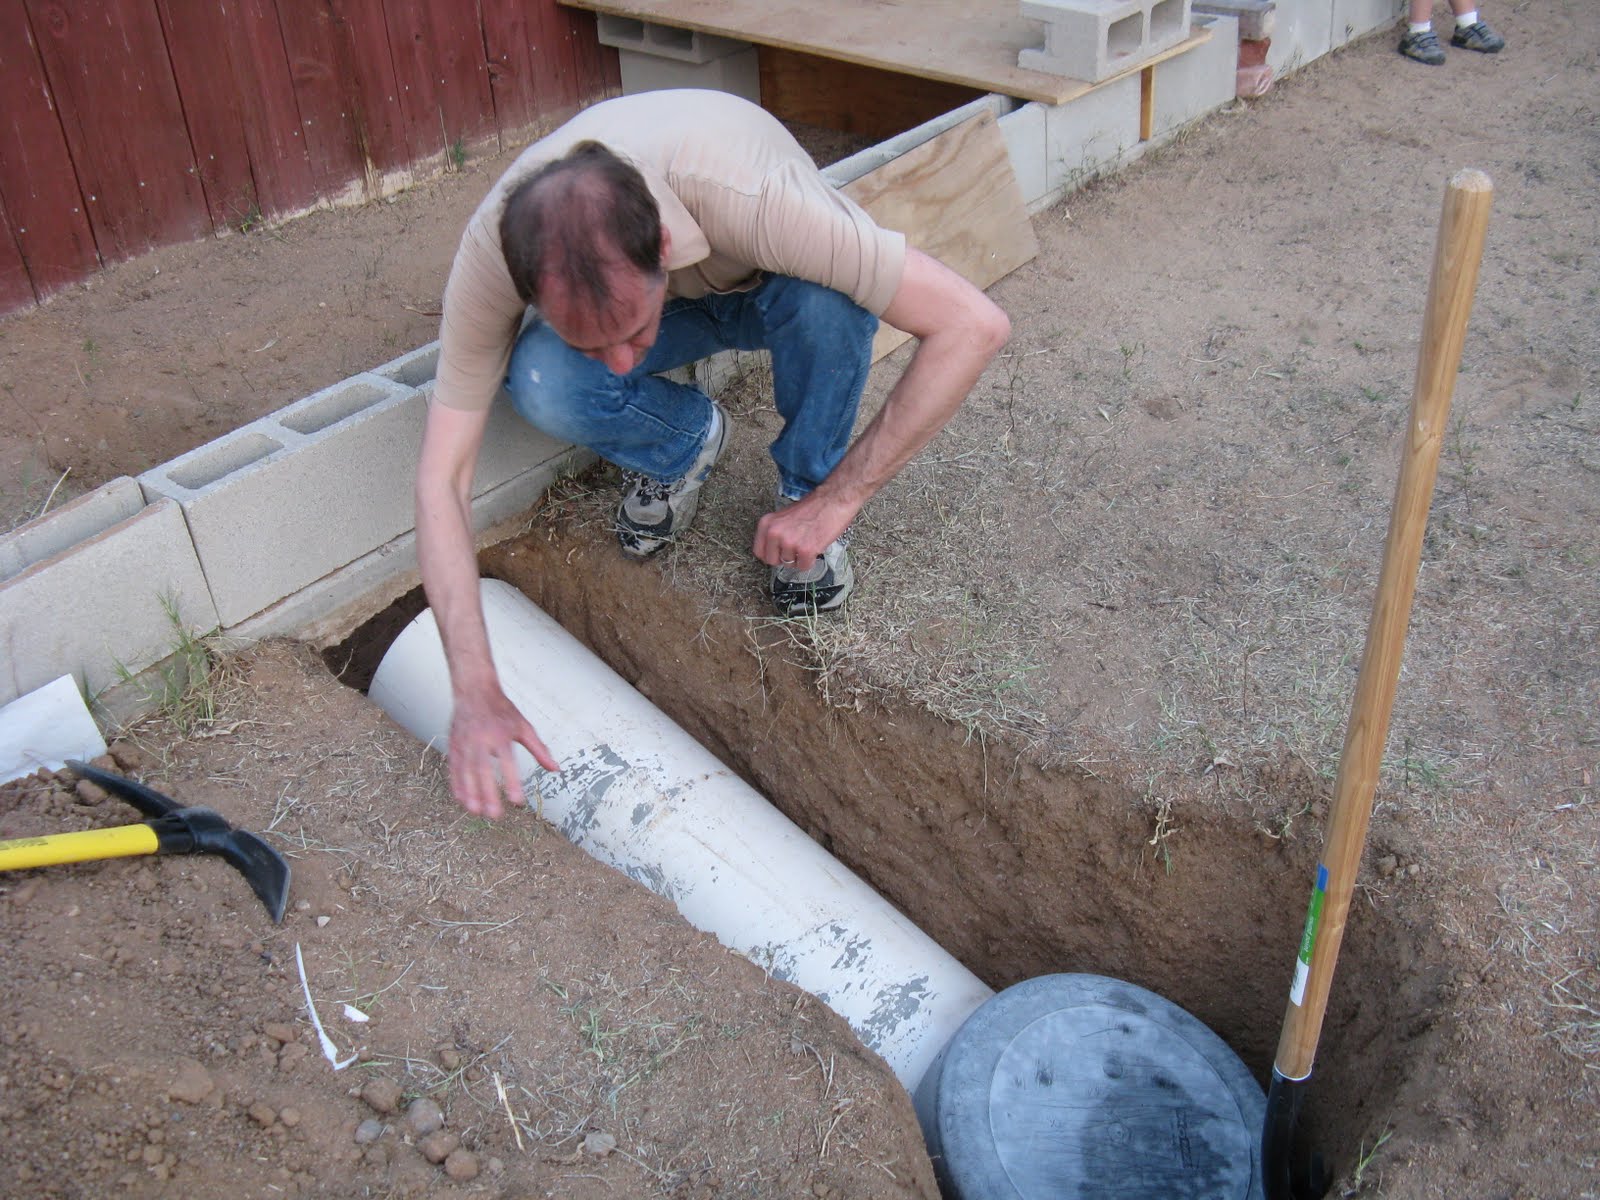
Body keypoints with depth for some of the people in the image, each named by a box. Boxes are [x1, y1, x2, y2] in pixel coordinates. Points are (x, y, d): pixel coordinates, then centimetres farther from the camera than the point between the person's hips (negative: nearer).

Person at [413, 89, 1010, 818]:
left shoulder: (745, 196, -44)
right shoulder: (494, 250, -34)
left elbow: (975, 326, -40)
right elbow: (442, 476, -29)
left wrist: (837, 499, -37)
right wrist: (476, 693, -38)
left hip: (779, 293, -1)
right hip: (676, 305, 2)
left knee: (827, 296, -38)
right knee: (541, 384, -30)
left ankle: (804, 489, -8)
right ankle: (683, 444, 4)